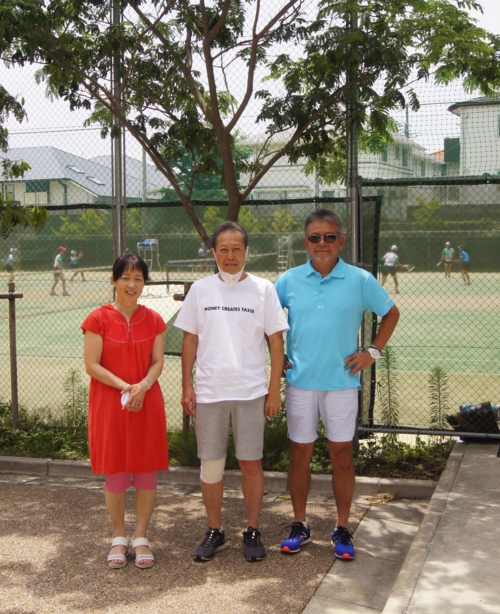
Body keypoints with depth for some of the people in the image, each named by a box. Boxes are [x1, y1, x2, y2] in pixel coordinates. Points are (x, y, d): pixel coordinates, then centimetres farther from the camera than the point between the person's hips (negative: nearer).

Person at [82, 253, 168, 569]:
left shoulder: (153, 320, 4)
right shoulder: (99, 319, -5)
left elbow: (157, 362, 1)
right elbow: (92, 365, -8)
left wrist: (143, 386, -18)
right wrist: (124, 387, -18)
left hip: (147, 403, 2)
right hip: (110, 404, -2)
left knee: (147, 469, 5)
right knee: (115, 470, 6)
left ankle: (141, 537, 19)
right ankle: (119, 537, 21)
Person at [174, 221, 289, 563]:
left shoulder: (263, 289, 2)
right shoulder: (200, 290, 6)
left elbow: (275, 341, 2)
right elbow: (190, 340, 9)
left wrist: (275, 389, -2)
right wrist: (186, 387, 4)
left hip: (251, 391, -1)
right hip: (209, 391, 1)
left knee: (251, 462, 5)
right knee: (211, 464, 7)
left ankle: (253, 531, 20)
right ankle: (215, 531, 22)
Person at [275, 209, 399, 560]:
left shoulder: (360, 280, -2)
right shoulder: (289, 280, 1)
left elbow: (391, 313, 10)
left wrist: (374, 351, 2)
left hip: (342, 382, -1)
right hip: (300, 382, 1)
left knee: (342, 455, 4)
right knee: (300, 454, 8)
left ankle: (342, 529, 18)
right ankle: (300, 525, 22)